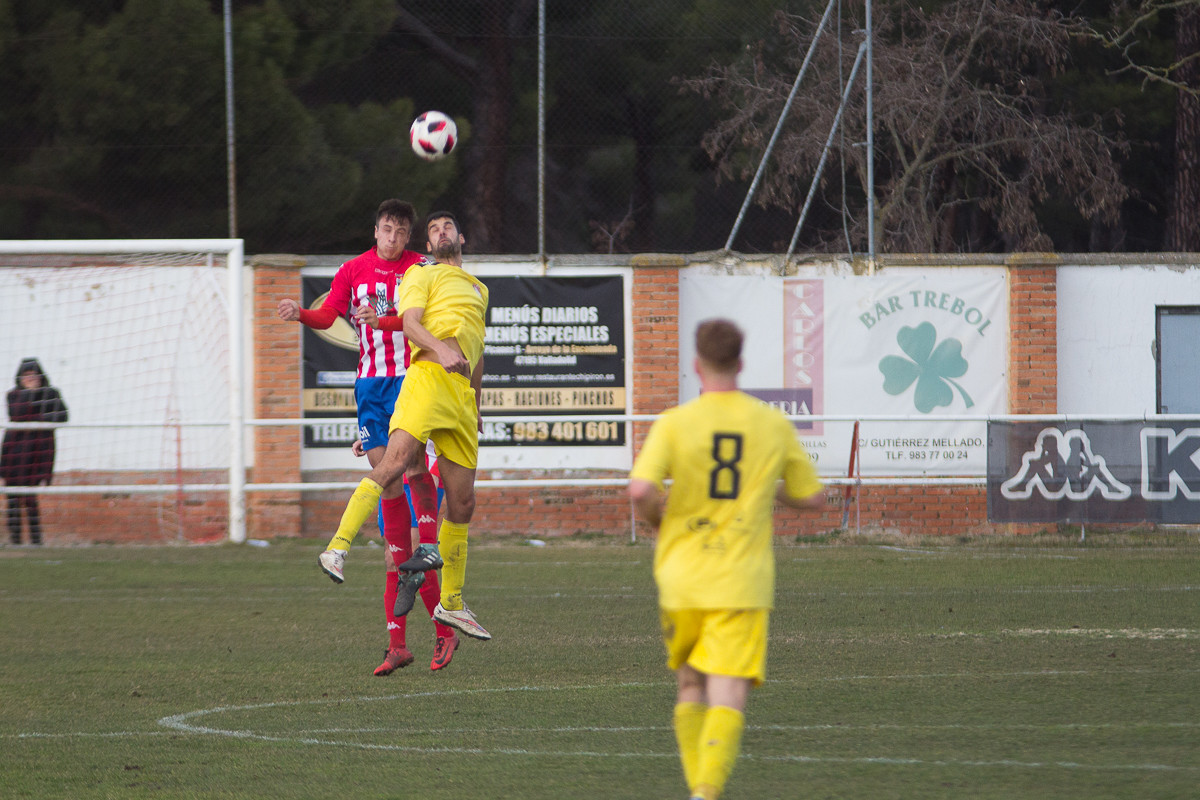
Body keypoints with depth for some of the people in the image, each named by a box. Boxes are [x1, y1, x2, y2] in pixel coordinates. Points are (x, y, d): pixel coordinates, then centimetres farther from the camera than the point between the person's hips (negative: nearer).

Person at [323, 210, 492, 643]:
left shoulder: (478, 289, 31)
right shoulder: (422, 275, 10)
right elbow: (410, 322, -7)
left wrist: (477, 407, 38)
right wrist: (442, 350, -25)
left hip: (461, 393, 6)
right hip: (428, 376, -6)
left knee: (462, 502, 5)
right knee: (395, 462, -29)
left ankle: (452, 603, 14)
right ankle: (338, 546, -35)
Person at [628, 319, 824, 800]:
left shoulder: (674, 424, -5)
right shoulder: (774, 426, 2)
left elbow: (640, 490, -18)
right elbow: (812, 498, 11)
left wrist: (657, 518, 4)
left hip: (682, 579, 1)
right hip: (743, 586, -1)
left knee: (690, 687, 21)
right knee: (728, 701, -8)